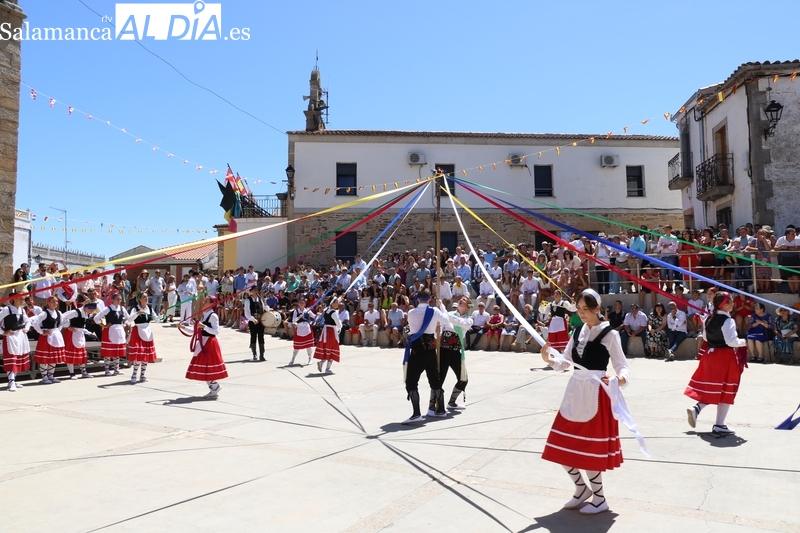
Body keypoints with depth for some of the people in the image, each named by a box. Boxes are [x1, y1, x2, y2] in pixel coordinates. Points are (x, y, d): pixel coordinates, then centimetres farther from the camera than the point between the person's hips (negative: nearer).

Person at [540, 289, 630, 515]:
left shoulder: (609, 333, -9)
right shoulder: (578, 331, 9)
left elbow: (623, 367, -11)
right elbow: (566, 362, 9)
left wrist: (618, 381, -33)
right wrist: (550, 359, -12)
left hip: (596, 394, -7)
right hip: (575, 392, 7)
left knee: (589, 448, 1)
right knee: (564, 446, 10)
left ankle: (599, 498, 23)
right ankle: (582, 488, 33)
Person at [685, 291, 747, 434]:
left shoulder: (709, 318, 7)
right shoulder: (728, 321, -16)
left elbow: (705, 337, 15)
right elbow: (731, 341, -22)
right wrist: (743, 342, -5)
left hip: (710, 354, 7)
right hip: (725, 357, -7)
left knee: (712, 390, 17)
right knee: (726, 391, 3)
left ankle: (696, 409, 0)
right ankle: (719, 425, 6)